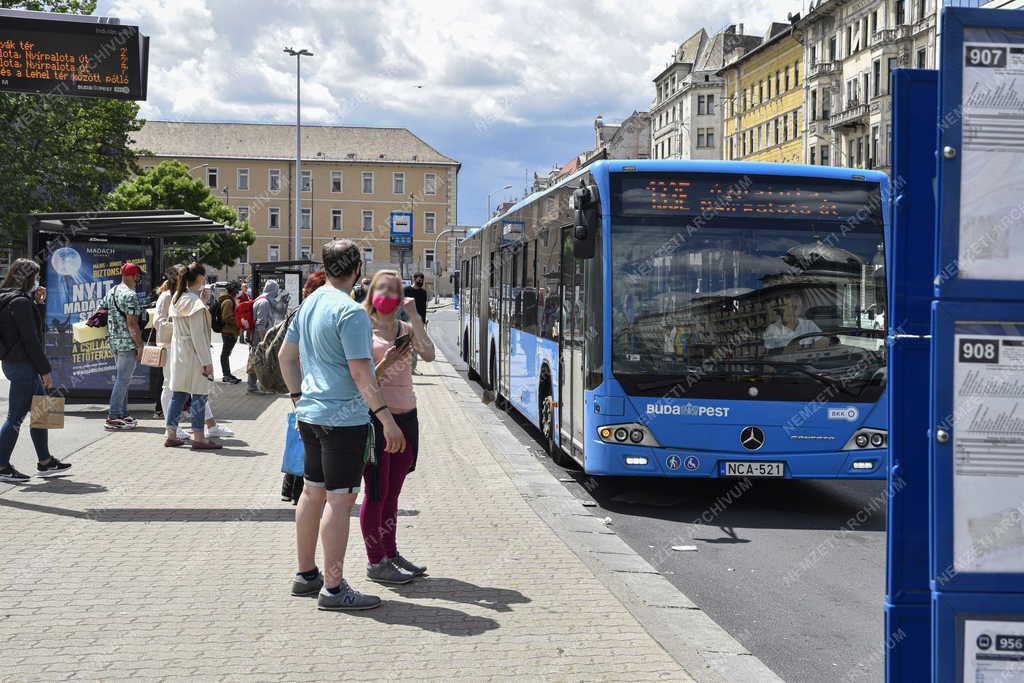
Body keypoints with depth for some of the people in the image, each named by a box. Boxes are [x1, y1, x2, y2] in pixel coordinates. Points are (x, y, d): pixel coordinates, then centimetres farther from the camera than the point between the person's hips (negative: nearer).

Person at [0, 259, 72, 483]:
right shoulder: (20, 302, -17)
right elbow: (30, 340, -20)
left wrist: (35, 301, 12)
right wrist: (45, 370, -16)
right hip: (22, 365, -10)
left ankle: (45, 462, 23)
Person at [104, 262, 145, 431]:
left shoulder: (110, 293, 13)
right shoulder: (130, 295, -15)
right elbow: (132, 323, -19)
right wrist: (140, 345, -16)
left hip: (114, 341, 9)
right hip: (128, 343, -9)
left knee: (122, 379, 16)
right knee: (123, 380, -6)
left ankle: (123, 414, 21)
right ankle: (113, 417, -7)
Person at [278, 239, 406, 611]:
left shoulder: (309, 303, 11)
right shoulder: (351, 312, -17)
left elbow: (286, 355, 19)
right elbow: (361, 372, -21)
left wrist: (299, 398, 26)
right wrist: (386, 417, -20)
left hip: (310, 413, 9)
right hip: (344, 418, -9)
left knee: (313, 492, 16)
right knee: (340, 498, -5)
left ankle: (305, 574, 27)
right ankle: (333, 588, -2)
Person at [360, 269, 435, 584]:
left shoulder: (407, 329, 8)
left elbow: (428, 355, -11)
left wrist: (414, 315, -11)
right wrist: (385, 363, -23)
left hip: (405, 417, 5)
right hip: (375, 416, -5)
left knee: (392, 491, 15)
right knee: (376, 492, 2)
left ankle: (390, 553, 25)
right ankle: (375, 562, 10)